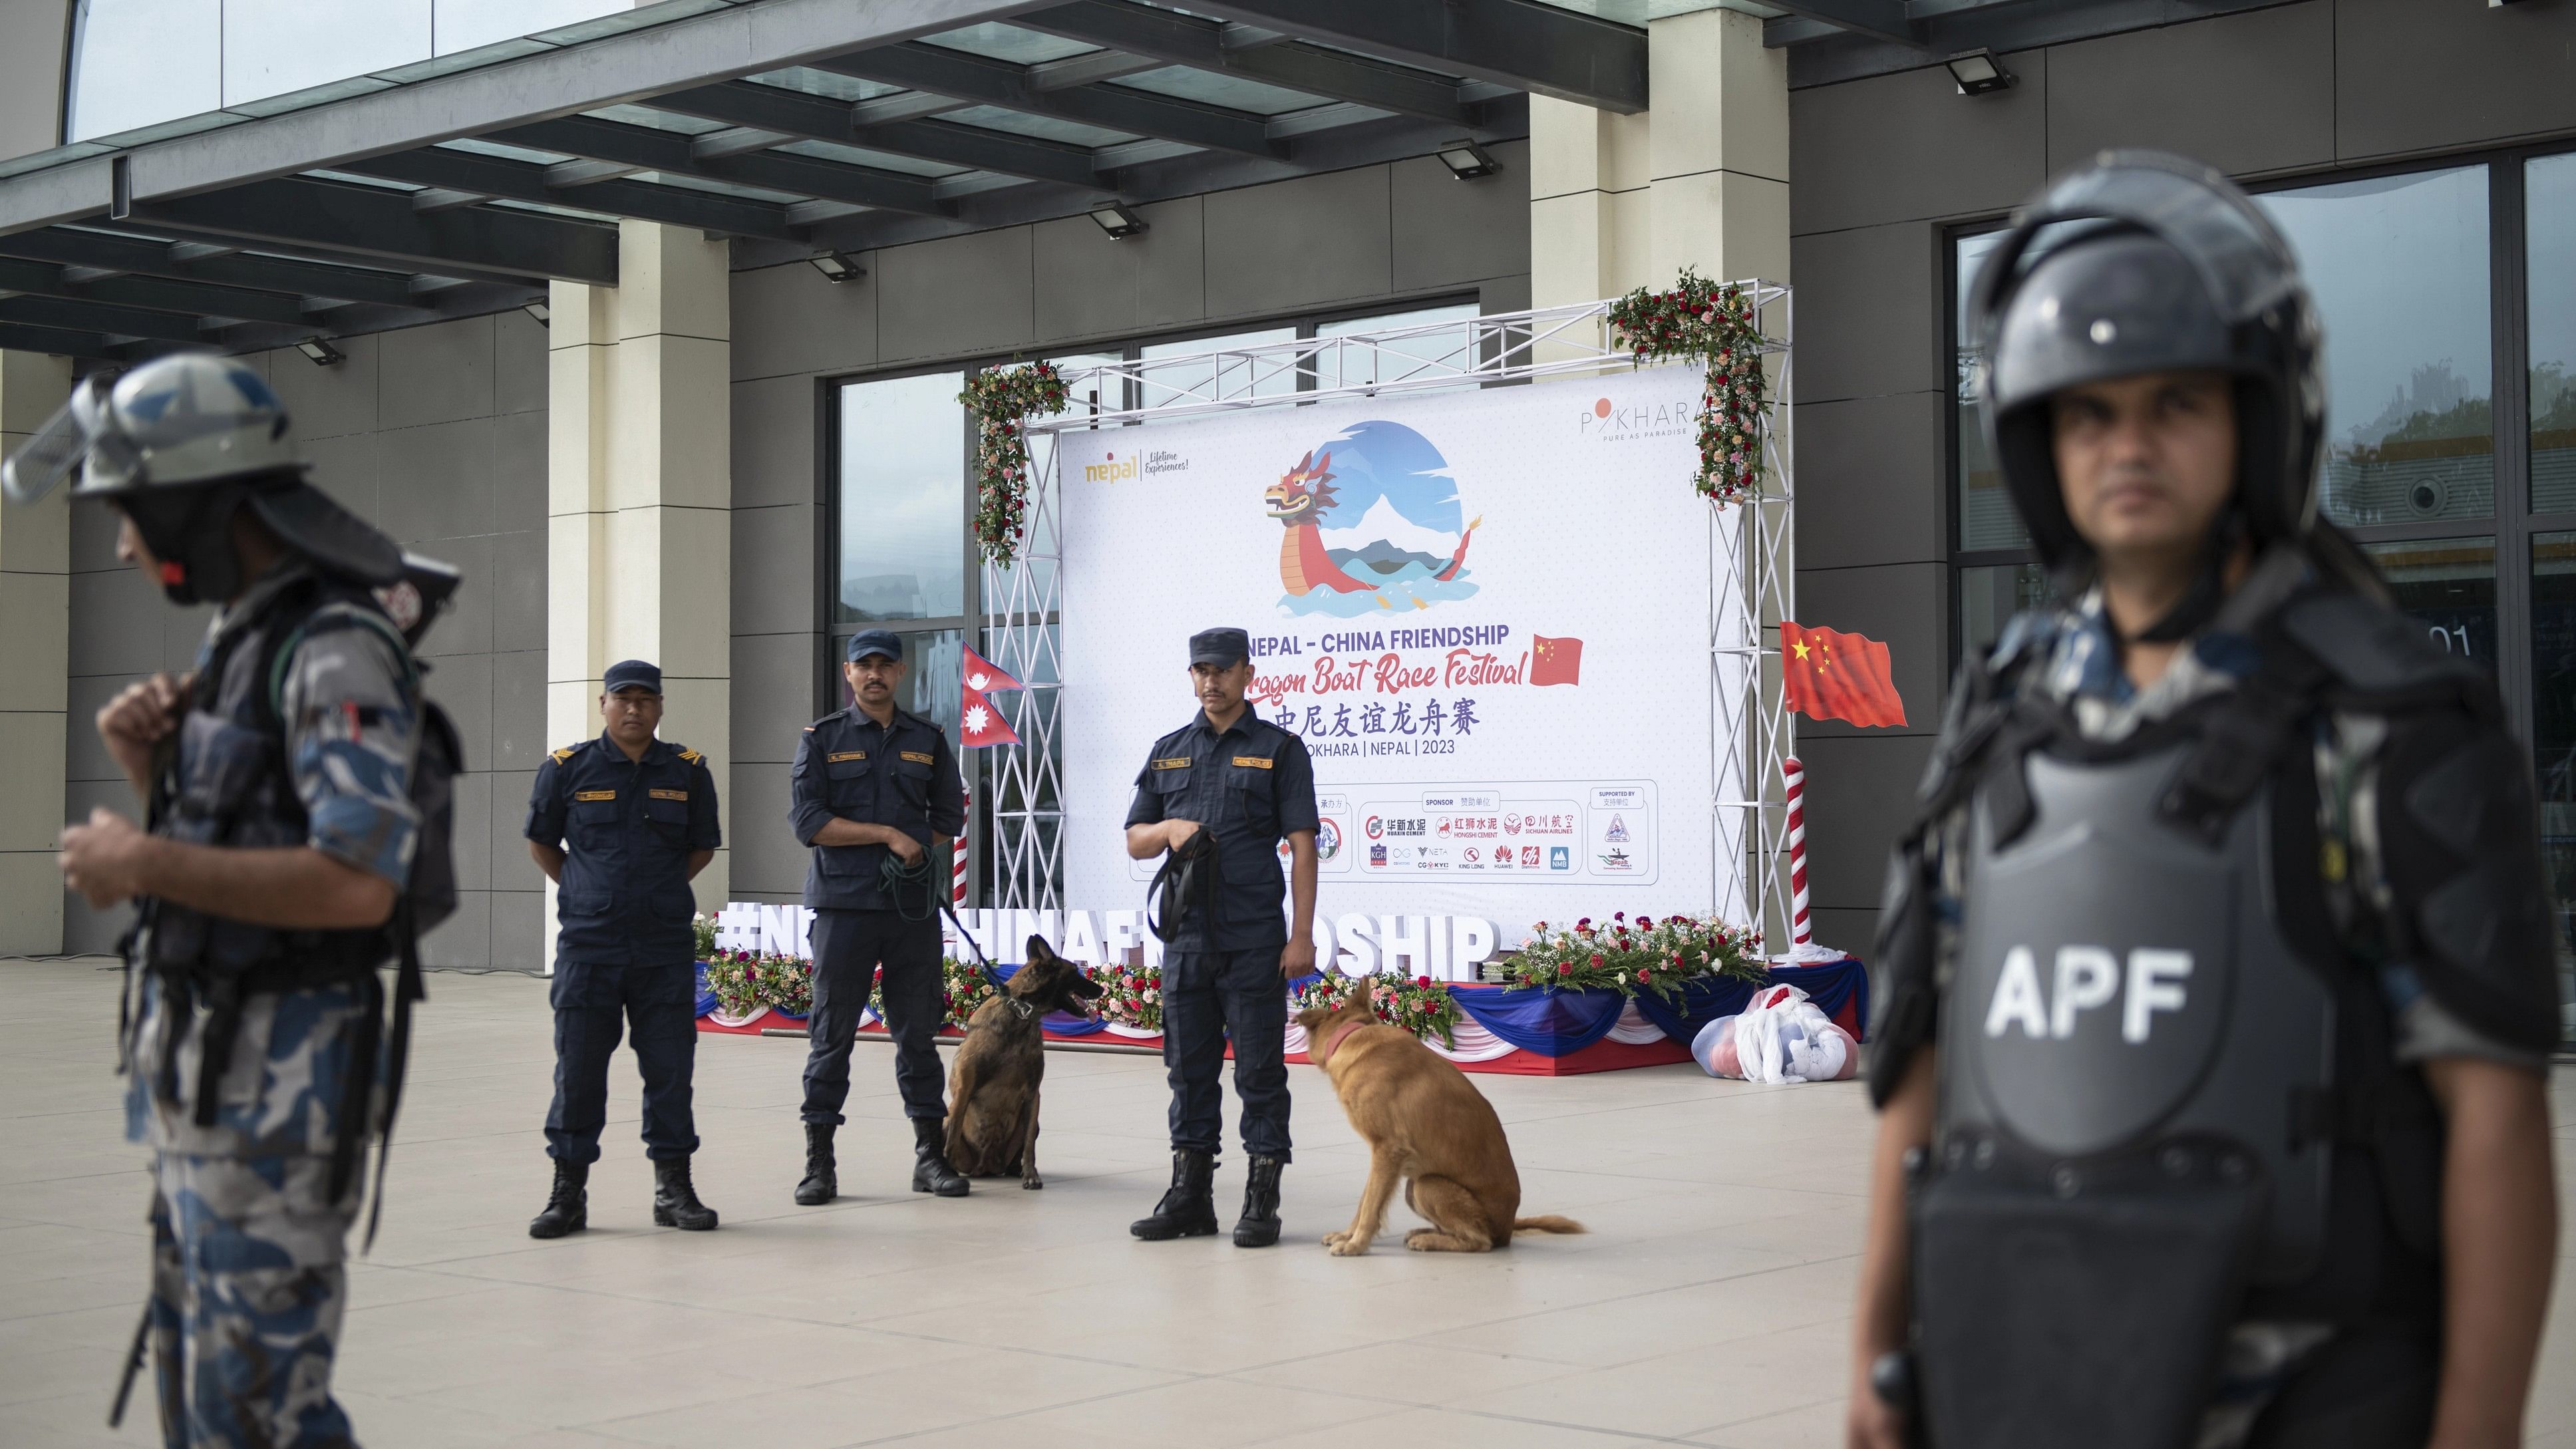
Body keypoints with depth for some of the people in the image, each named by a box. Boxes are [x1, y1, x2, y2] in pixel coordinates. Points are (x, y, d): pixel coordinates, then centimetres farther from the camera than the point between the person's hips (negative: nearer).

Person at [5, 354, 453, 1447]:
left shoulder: (339, 651, -19)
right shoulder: (245, 640, 13)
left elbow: (357, 887, -29)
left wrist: (142, 865, -20)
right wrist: (147, 766, -1)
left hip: (278, 1080, -10)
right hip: (205, 1064, 10)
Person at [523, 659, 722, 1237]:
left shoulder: (688, 771, 5)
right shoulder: (566, 769, 1)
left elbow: (702, 847, 16)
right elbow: (541, 843, 13)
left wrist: (660, 893, 8)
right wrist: (588, 892, 7)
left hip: (666, 946, 1)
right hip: (587, 945, -1)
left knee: (670, 1068, 4)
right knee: (578, 1069, 2)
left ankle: (673, 1187, 14)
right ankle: (568, 1192, 11)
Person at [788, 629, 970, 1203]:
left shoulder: (928, 741, 12)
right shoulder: (822, 738, 4)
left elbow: (950, 816, 15)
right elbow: (807, 820, -6)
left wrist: (918, 854, -4)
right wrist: (888, 835, -11)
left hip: (914, 905, 2)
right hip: (843, 903, -2)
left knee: (918, 1033, 5)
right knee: (831, 1034, 0)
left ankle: (931, 1154, 11)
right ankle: (819, 1160, 5)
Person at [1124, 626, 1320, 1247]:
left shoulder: (1279, 749, 1)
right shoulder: (1168, 753, 14)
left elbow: (1302, 846, -4)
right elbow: (1134, 841, 17)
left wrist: (1301, 934, -10)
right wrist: (1169, 829, -7)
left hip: (1255, 940, -4)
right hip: (1185, 936, 5)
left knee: (1260, 1073, -1)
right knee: (1189, 1072, 9)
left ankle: (1261, 1202, 5)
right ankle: (1190, 1196, 17)